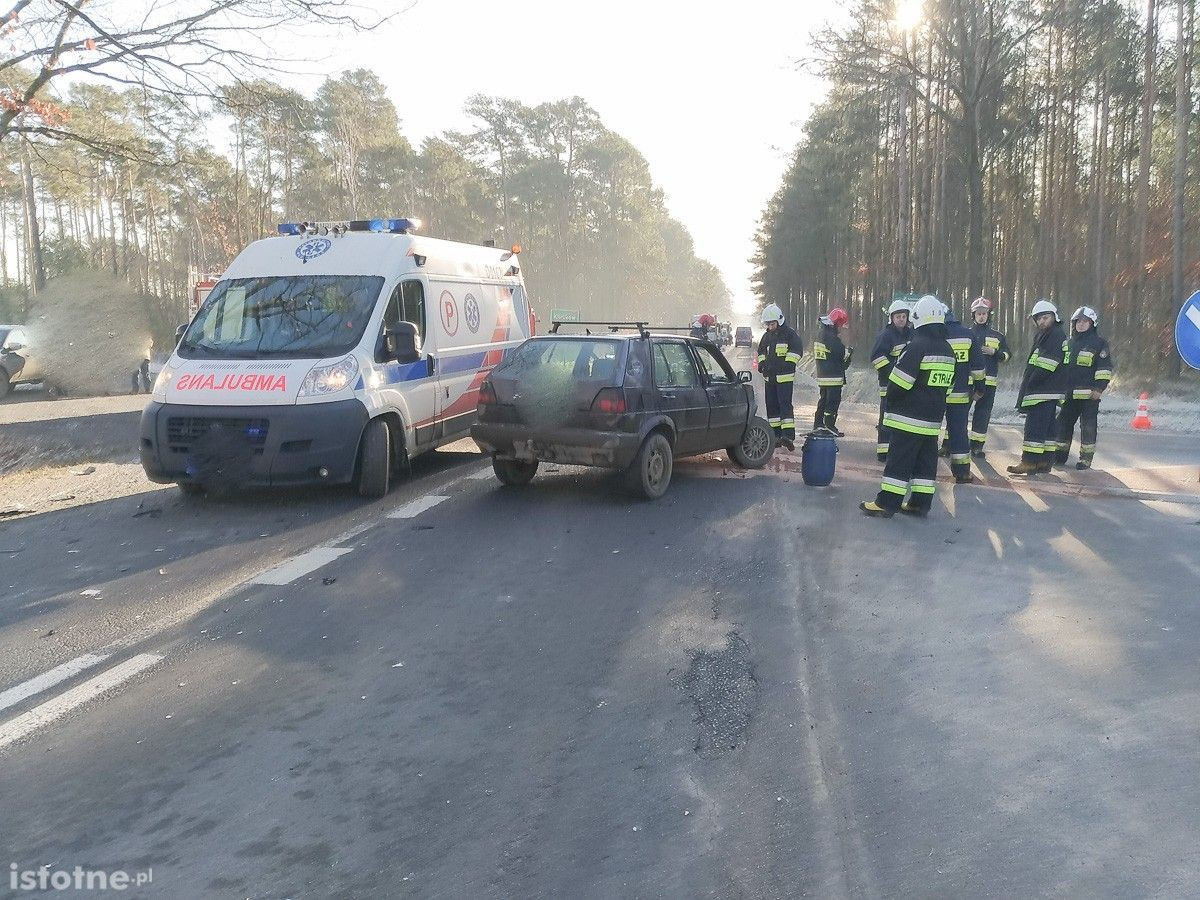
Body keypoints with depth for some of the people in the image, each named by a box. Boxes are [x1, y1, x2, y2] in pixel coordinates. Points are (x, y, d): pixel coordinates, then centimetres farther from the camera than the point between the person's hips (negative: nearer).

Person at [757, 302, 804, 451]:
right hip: (769, 376, 7)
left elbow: (797, 350, -10)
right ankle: (776, 433, 16)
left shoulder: (789, 333, -5)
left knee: (785, 404, -16)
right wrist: (761, 362, 11)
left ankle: (788, 435, -22)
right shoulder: (767, 335, 16)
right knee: (771, 405, 9)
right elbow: (761, 350, 28)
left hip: (785, 376, -7)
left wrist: (787, 363, -18)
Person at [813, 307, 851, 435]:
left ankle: (818, 423, 18)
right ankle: (829, 425, -4)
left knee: (824, 398, 16)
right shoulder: (831, 337, -18)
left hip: (822, 375, 10)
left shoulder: (822, 334, 14)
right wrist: (849, 351, 4)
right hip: (834, 376, -10)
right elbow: (842, 353, -17)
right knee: (833, 400, -5)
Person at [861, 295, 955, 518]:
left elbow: (899, 381, -17)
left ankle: (887, 502, -4)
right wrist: (933, 405, 17)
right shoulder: (947, 350, 10)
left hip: (909, 416, -8)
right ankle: (920, 503, 15)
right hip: (933, 417, 8)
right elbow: (947, 384, 13)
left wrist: (891, 403, -1)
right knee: (926, 459, 11)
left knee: (899, 459, -5)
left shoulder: (917, 346, -16)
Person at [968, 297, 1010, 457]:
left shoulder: (998, 336, 13)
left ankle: (977, 446, 10)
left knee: (983, 414, 3)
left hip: (988, 381, 2)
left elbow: (1007, 355, 12)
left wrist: (994, 352, -7)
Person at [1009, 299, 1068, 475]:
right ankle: (1045, 461, 18)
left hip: (1044, 392, -11)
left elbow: (1047, 364, -19)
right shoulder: (1043, 336, 22)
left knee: (1034, 427, -11)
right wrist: (1028, 386, 16)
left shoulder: (1056, 335, -10)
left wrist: (1031, 382, -15)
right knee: (1047, 427, 13)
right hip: (1048, 391, 11)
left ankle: (1029, 462, -11)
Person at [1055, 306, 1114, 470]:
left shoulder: (1099, 343, -1)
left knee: (1088, 426, -3)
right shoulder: (1070, 343, 19)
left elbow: (1105, 368, -7)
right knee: (1064, 423, 9)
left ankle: (1086, 458, 3)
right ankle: (1061, 454, 19)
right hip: (1069, 393, 6)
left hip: (1089, 394, -6)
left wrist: (1099, 388, -14)